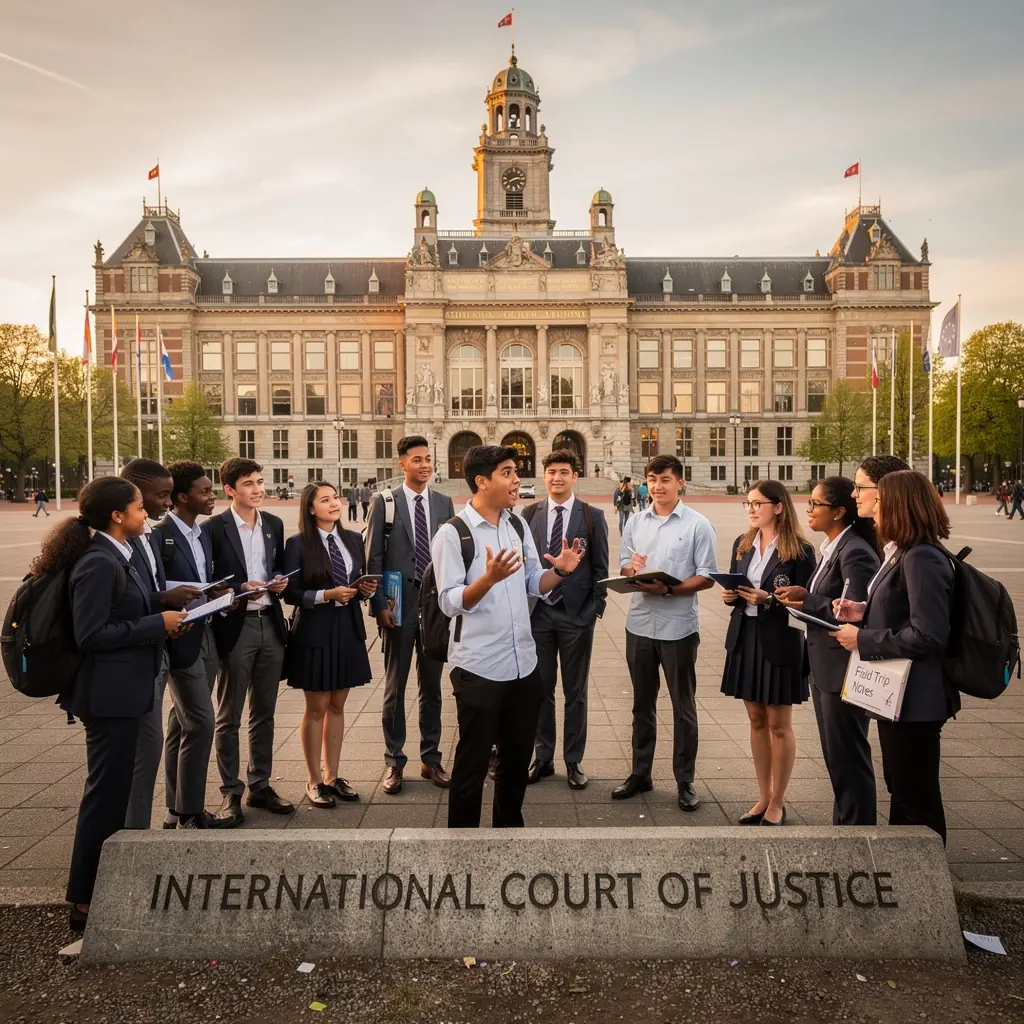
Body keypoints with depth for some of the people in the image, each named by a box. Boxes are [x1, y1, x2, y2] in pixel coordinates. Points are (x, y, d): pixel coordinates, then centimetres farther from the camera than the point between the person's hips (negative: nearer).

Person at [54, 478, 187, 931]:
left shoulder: (117, 557, 9)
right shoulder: (97, 563, -20)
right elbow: (91, 634, -23)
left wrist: (164, 616, 5)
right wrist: (158, 624, -19)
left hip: (124, 691, 10)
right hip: (109, 694, -10)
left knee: (113, 791, 21)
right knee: (106, 793, 1)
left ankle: (103, 882, 37)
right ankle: (84, 901, 15)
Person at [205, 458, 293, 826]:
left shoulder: (274, 524, 9)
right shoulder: (214, 528, -8)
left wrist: (279, 582, -2)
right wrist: (241, 589, -21)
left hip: (271, 623, 5)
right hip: (235, 626, -5)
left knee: (264, 713, 14)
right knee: (229, 716, 6)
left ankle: (260, 786, 27)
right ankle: (231, 793, 17)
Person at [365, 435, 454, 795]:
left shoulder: (444, 502, 6)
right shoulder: (384, 502, -2)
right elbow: (373, 558, -3)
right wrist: (379, 605, -9)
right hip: (399, 606, -2)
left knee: (432, 686, 11)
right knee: (395, 687, 6)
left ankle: (431, 759, 24)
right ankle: (394, 762, 19)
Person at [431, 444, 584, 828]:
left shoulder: (518, 526, 8)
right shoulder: (452, 533, -13)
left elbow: (534, 585, 10)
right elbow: (449, 603, -17)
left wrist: (559, 571, -10)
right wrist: (488, 578, -32)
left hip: (523, 663, 7)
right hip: (478, 667, -7)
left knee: (518, 756, 20)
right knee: (472, 763, 7)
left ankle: (509, 825, 39)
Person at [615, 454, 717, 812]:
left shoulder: (698, 524, -6)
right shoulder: (635, 522, 7)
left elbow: (706, 577, -9)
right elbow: (623, 568, 10)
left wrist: (668, 589, -21)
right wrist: (630, 569, -13)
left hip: (679, 628, -4)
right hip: (639, 625, 4)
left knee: (683, 706, 8)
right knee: (642, 703, 15)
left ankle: (685, 781, 21)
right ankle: (640, 773, 28)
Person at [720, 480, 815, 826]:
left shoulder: (800, 550, -10)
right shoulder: (742, 544, 7)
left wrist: (769, 600, -24)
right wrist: (729, 595, -7)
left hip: (779, 642, -6)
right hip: (744, 638, 6)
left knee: (779, 725, 7)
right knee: (756, 720, 15)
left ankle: (777, 804, 21)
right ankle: (764, 797, 28)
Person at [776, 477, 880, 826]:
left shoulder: (855, 553, -19)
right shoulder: (830, 548, 11)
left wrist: (807, 600, -19)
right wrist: (799, 599, -3)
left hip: (843, 669, -10)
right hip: (823, 666, 10)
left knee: (848, 758, 4)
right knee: (834, 756, 20)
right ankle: (844, 825, 34)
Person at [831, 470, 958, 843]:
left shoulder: (922, 559, -22)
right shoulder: (903, 554, 9)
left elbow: (928, 635, -27)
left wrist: (863, 639, -20)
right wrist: (865, 612, 1)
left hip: (913, 700, -10)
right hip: (896, 693, 10)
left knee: (917, 801, 7)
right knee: (900, 789, 23)